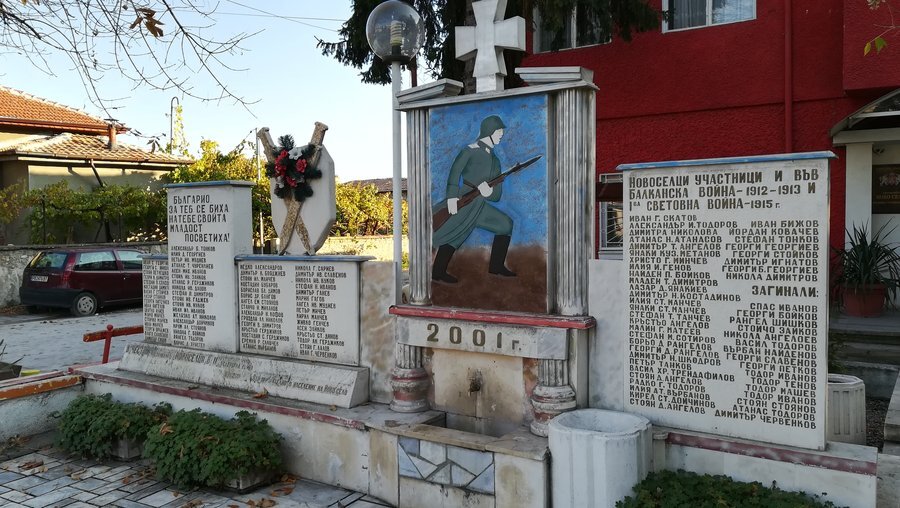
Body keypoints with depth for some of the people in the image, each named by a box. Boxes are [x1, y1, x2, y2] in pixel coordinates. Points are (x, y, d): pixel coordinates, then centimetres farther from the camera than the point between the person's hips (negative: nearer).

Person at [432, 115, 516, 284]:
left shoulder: (495, 161, 20)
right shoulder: (470, 150, 0)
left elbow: (497, 194, 12)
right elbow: (455, 170, -17)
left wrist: (489, 192, -12)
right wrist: (452, 196, -31)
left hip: (479, 206, 8)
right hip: (461, 201, -7)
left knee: (505, 224, 6)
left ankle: (496, 266, 10)